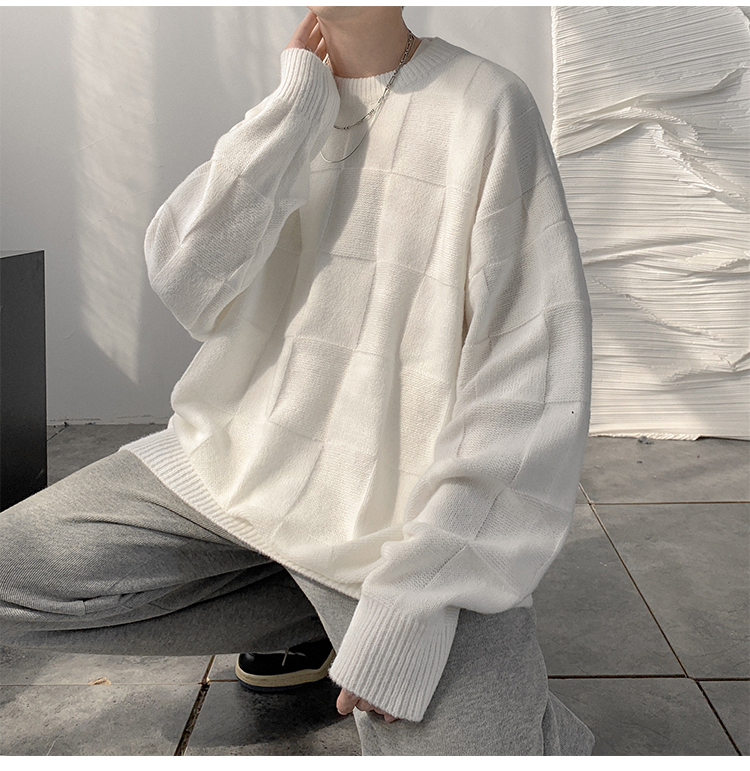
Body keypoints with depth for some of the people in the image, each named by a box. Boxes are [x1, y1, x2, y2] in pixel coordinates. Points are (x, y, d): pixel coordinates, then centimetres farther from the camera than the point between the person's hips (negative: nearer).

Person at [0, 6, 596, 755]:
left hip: (408, 519, -5)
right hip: (232, 466, 6)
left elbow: (534, 380, -15)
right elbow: (183, 282, -5)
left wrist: (417, 594, -21)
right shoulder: (292, 106, 8)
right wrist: (300, 102, -9)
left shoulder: (487, 105, -10)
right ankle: (315, 619, 11)